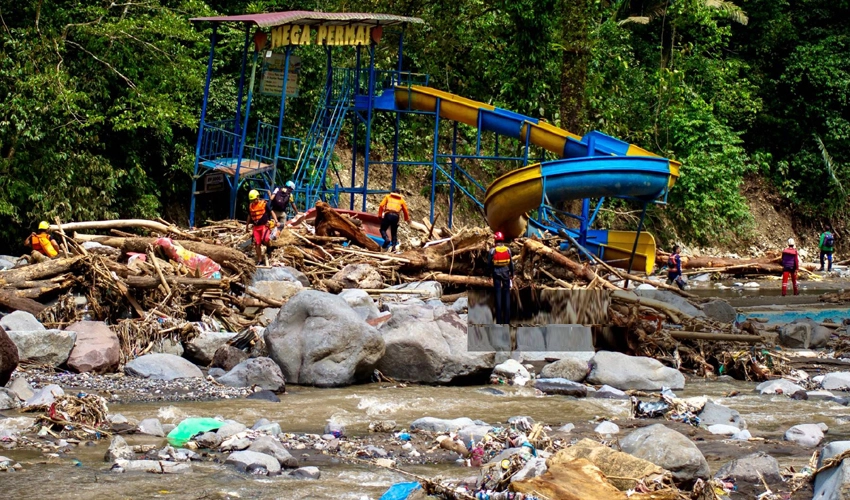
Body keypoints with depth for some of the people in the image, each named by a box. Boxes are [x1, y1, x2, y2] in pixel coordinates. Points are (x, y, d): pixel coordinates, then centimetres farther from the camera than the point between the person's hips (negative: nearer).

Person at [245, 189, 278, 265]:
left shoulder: (264, 204, -6)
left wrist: (276, 221, -21)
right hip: (256, 227, 5)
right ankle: (259, 260, 13)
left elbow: (272, 212, -8)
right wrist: (247, 226, 29)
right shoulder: (250, 206, 9)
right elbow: (249, 216, 23)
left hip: (265, 225, -5)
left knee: (265, 240, -28)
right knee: (257, 244, 3)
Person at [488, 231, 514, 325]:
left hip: (496, 274, -1)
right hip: (506, 274, 1)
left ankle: (499, 320, 1)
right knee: (506, 296, 5)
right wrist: (512, 274, 14)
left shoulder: (492, 250, -9)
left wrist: (491, 272, 13)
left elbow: (490, 263, -3)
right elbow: (511, 263, 2)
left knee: (498, 296, 2)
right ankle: (507, 320, 4)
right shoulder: (508, 250, -4)